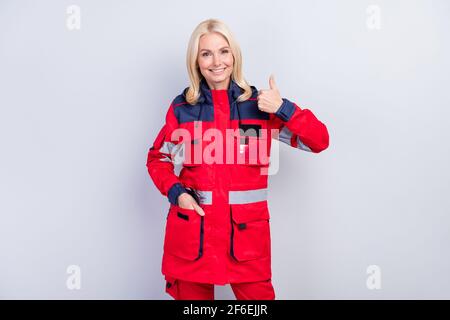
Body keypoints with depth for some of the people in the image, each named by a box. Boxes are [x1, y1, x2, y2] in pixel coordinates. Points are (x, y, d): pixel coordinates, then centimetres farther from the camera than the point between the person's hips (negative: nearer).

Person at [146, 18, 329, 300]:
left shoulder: (260, 104, 1)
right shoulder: (182, 108, 1)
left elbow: (319, 141, -2)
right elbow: (158, 158, 12)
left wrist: (283, 109, -16)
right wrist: (175, 192, -6)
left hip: (247, 229, 0)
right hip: (191, 228, 1)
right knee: (192, 295, 15)